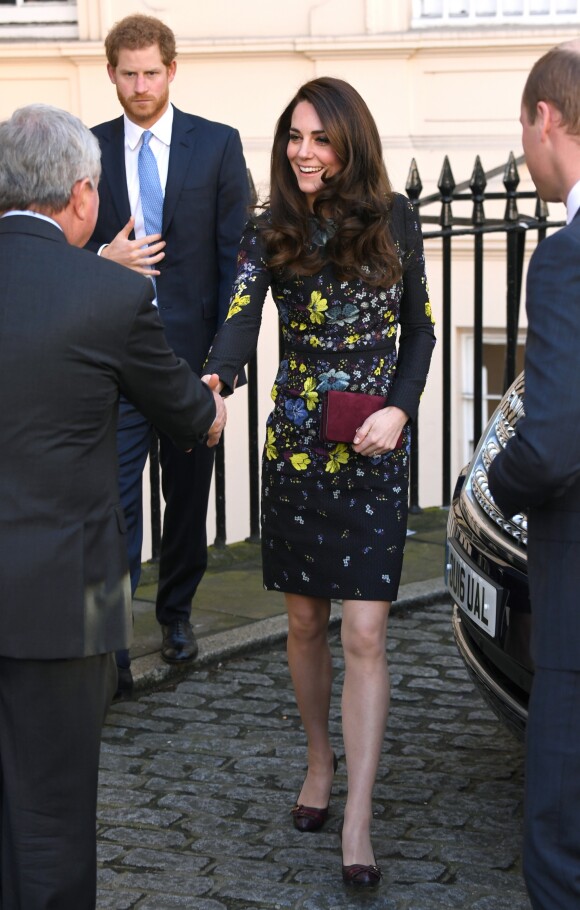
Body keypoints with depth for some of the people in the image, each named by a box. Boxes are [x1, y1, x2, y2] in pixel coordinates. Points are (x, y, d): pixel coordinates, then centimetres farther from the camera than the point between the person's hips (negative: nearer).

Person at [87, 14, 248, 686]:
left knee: (188, 492, 12)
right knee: (116, 495, -5)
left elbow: (236, 253, 1)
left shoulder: (218, 145, 2)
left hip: (192, 350, 0)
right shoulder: (90, 149, 5)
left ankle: (176, 613, 30)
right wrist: (103, 258, -13)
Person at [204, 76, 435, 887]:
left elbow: (419, 328, 7)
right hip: (296, 446, 1)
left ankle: (357, 827, -5)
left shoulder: (393, 219, 0)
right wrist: (215, 381, -37)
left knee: (365, 634, -7)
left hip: (375, 451, -1)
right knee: (305, 621, 12)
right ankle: (320, 758, 36)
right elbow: (241, 318, -16)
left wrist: (400, 410, -9)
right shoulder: (272, 231, -2)